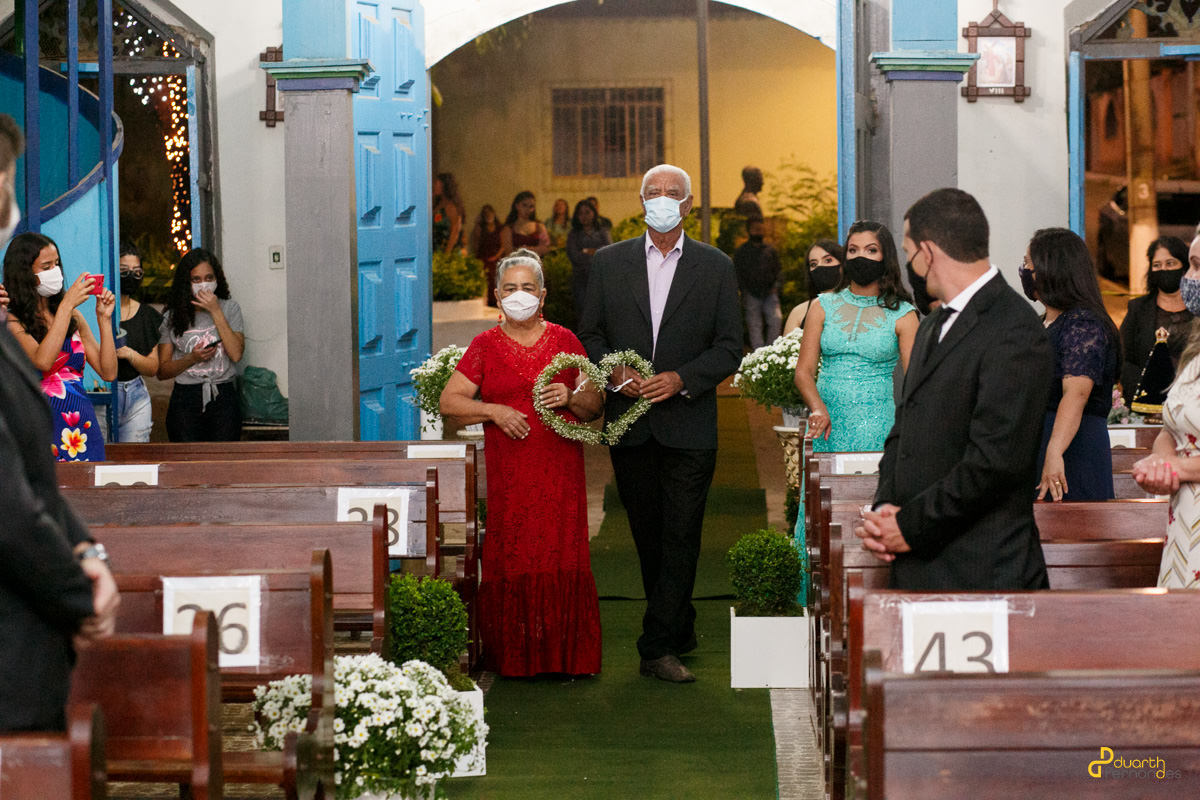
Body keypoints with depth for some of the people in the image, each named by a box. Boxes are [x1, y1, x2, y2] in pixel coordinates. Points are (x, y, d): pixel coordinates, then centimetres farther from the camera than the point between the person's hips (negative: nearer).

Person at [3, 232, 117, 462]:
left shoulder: (74, 317, 12)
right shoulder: (11, 320, -4)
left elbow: (108, 372, 8)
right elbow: (42, 361, -21)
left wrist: (104, 319, -1)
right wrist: (67, 304, -17)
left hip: (84, 428, 5)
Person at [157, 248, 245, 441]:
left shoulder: (229, 308, 7)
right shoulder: (172, 317, 6)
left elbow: (236, 354, -8)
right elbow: (162, 371, 4)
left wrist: (216, 312, -7)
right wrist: (192, 358, -12)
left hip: (223, 398, 0)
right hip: (185, 400, 0)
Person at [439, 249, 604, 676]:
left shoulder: (564, 341, 10)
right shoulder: (485, 346, 8)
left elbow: (595, 404, 11)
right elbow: (449, 401, 3)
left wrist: (571, 397, -10)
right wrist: (494, 411, -11)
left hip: (560, 470, 1)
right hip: (507, 473, 0)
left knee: (561, 558, -4)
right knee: (511, 560, -5)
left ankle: (564, 655, 1)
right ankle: (513, 656, 2)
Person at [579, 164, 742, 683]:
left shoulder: (716, 268, 3)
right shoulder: (609, 262, 8)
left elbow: (730, 348, 1)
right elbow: (589, 334, 8)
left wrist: (682, 379, -14)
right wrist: (614, 371, -11)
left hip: (688, 422, -2)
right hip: (629, 423, 2)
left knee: (680, 535, -7)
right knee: (648, 535, 10)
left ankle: (658, 648, -6)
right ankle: (679, 629, 24)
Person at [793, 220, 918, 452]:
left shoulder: (902, 315, 2)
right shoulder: (824, 307, 9)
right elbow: (803, 371, 5)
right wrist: (818, 408, -14)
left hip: (875, 425, -2)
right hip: (827, 425, 2)